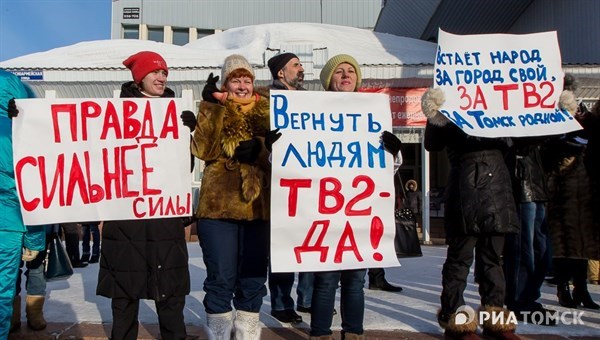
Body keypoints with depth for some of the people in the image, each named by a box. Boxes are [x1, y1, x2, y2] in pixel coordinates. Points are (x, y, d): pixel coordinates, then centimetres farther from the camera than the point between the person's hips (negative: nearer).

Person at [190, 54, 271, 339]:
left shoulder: (265, 111, 12)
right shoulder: (213, 110, 6)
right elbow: (203, 150, -11)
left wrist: (260, 148, -15)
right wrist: (211, 106, -15)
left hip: (258, 207, 3)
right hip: (219, 206, -2)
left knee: (253, 279, 9)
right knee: (221, 279, 1)